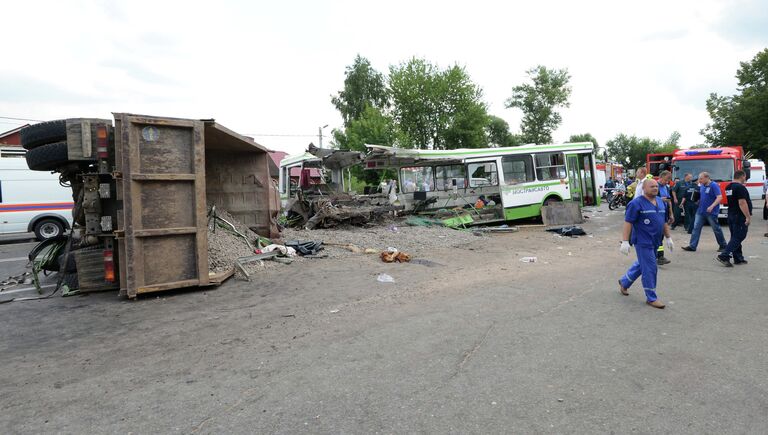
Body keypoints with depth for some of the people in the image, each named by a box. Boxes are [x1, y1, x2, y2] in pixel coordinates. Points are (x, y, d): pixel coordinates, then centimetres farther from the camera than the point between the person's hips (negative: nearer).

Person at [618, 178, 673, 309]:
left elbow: (664, 222, 19)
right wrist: (625, 241, -21)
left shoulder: (661, 202, 10)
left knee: (641, 264, 18)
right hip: (643, 241, -8)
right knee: (650, 269, -3)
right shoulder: (636, 203, -14)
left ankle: (624, 282, 38)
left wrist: (668, 238, 19)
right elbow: (628, 222, -17)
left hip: (654, 242, 8)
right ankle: (651, 298, 9)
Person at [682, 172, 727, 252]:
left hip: (711, 212, -7)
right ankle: (692, 246, 1)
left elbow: (720, 197, -20)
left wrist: (712, 206, -30)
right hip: (701, 211, 7)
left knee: (716, 229, 6)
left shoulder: (714, 185, -12)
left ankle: (723, 246, 21)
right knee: (696, 228, 1)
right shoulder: (701, 186, 10)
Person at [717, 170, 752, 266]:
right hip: (740, 216, -9)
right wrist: (748, 217, -21)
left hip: (731, 215, 9)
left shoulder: (728, 187, 12)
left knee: (735, 237, 13)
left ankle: (738, 258, 19)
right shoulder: (740, 187, -16)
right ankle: (724, 256, -15)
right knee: (738, 237, -7)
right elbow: (742, 203, -22)